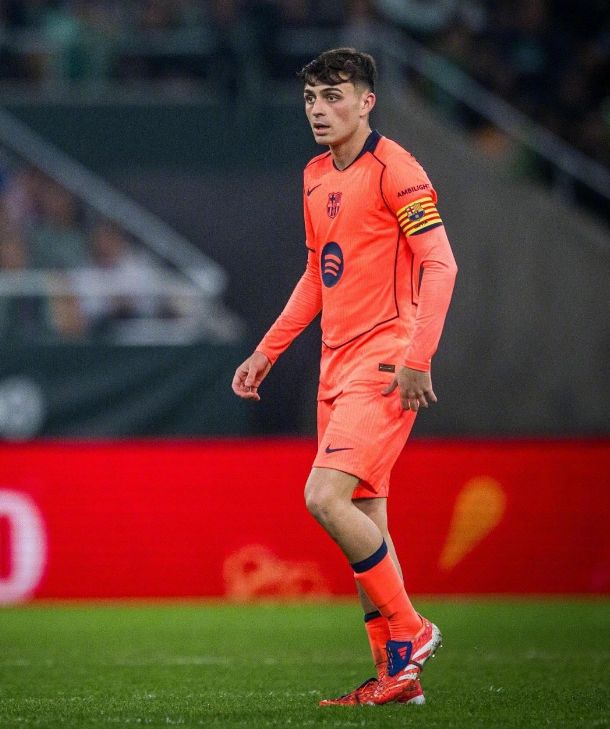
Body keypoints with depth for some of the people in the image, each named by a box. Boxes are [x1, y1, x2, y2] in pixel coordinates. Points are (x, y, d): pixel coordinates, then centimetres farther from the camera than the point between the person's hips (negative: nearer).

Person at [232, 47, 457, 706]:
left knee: (325, 497, -19)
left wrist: (417, 358, -22)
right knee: (364, 521, 6)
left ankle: (408, 631, -5)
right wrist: (267, 352, 22)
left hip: (384, 364, -8)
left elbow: (440, 264, -15)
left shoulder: (394, 170, -10)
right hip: (337, 366, 8)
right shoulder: (315, 177, 16)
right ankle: (396, 675, 10)